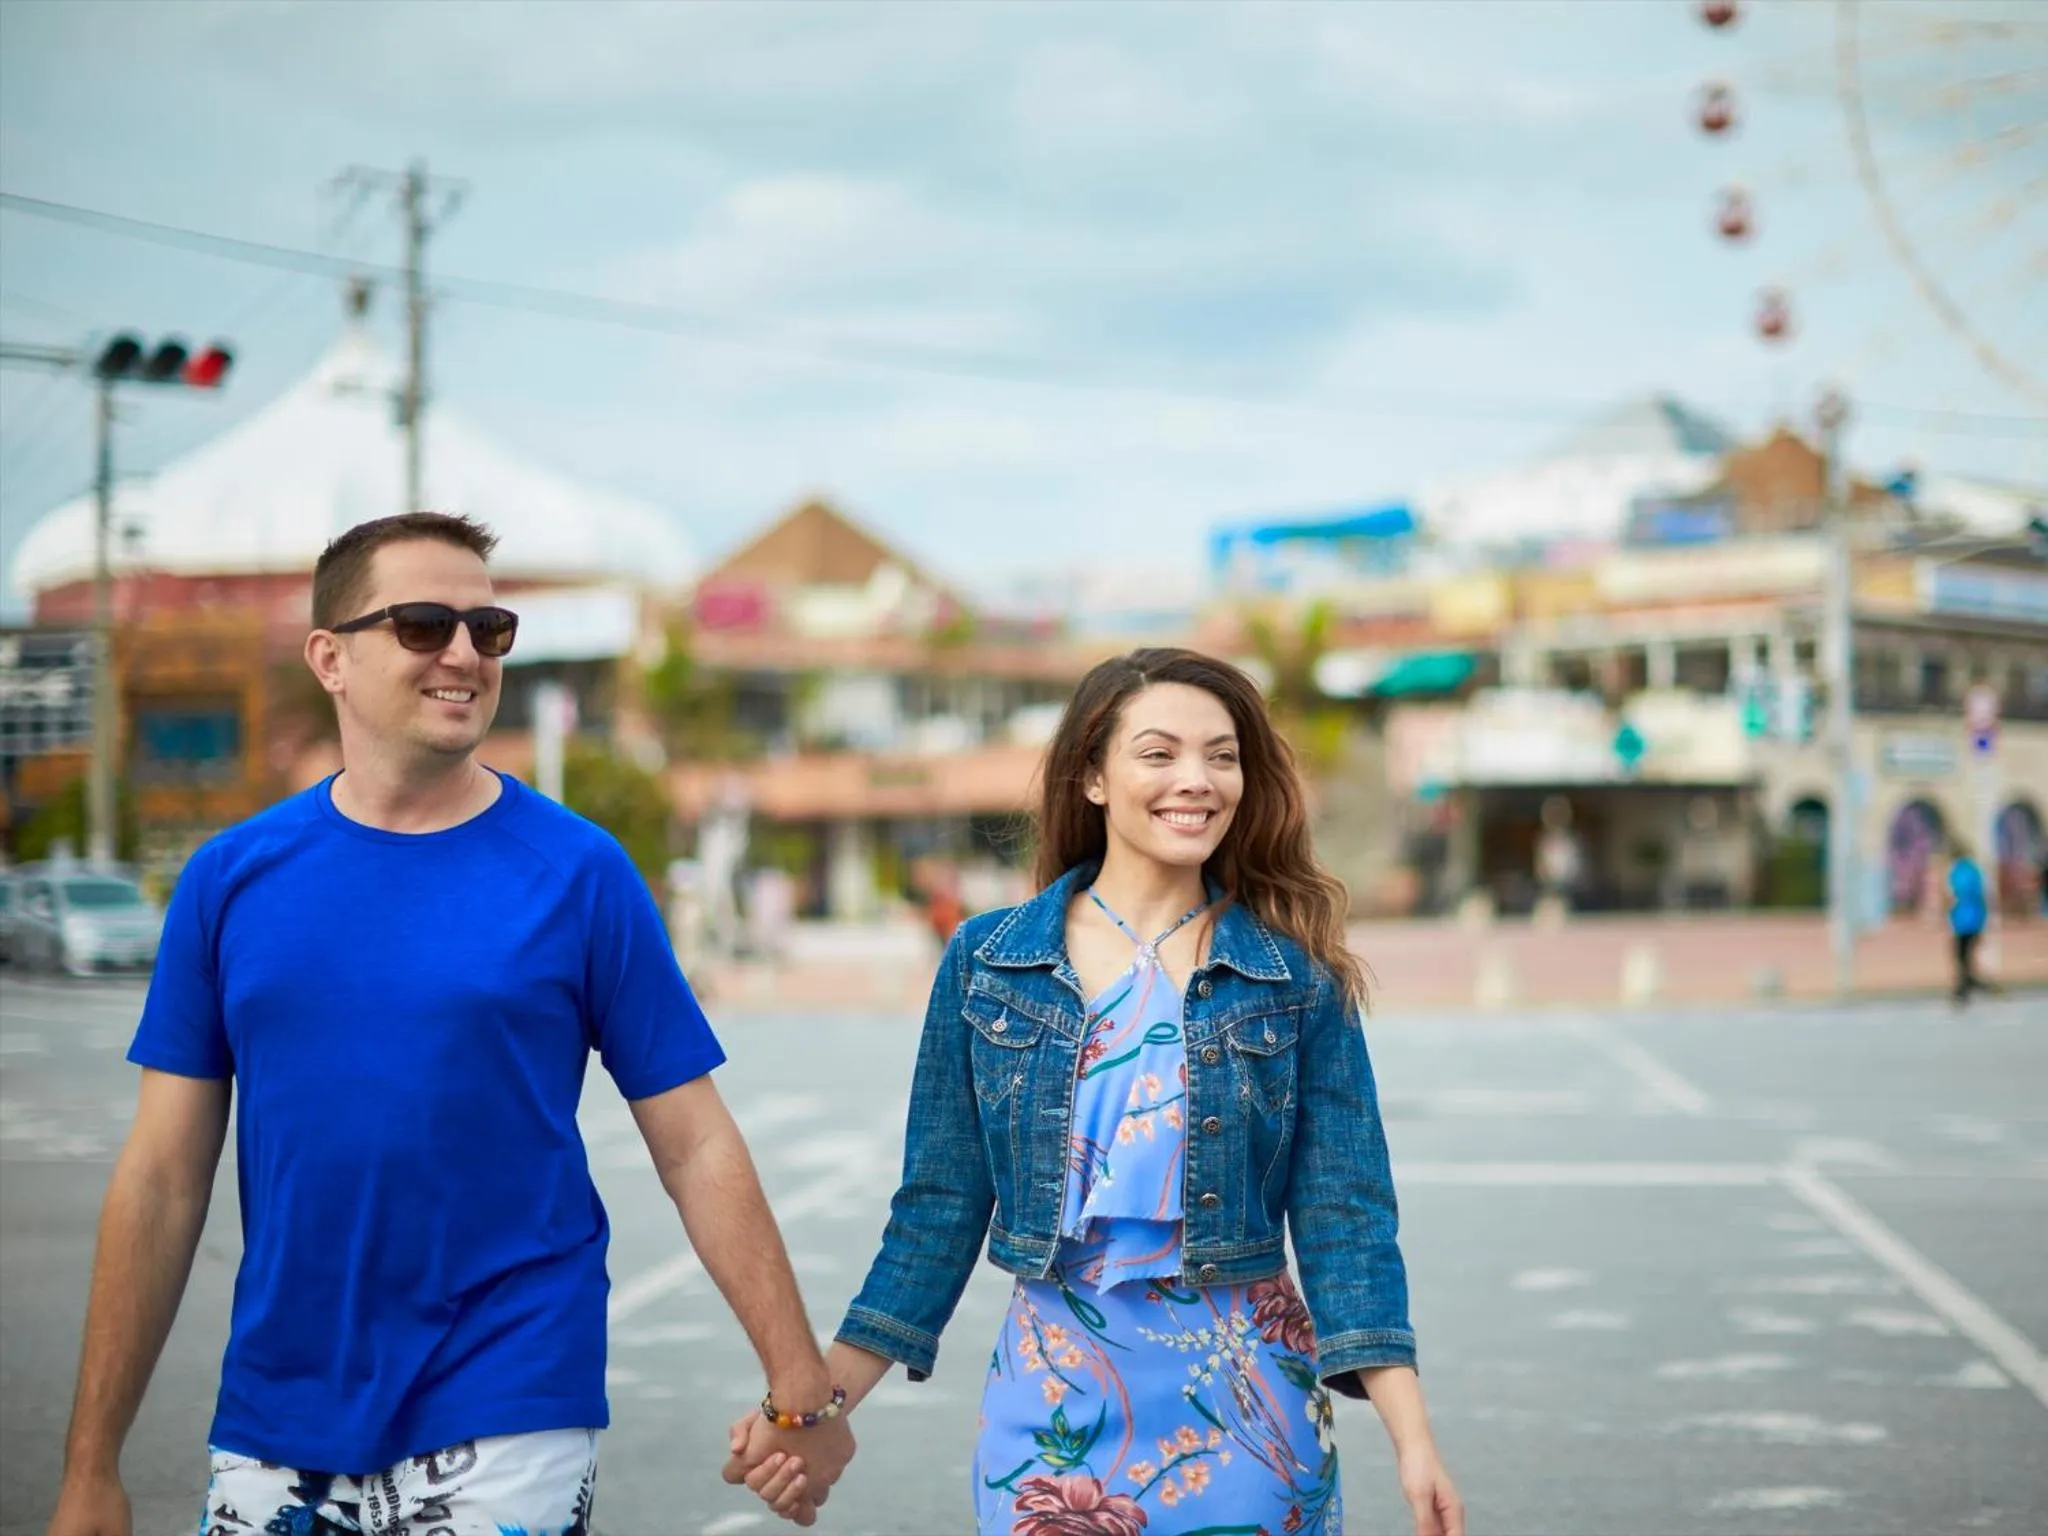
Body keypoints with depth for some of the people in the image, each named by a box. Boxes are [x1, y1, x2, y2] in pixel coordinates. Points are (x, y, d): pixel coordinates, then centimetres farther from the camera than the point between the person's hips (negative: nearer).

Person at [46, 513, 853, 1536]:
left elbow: (694, 1149, -2)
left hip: (505, 1435, -2)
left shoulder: (578, 874, -3)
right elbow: (163, 1180, 3)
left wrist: (800, 1385, -8)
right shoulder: (232, 878, 2)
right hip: (274, 1430, 2)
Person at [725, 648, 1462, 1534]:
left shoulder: (1296, 978, -3)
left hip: (1241, 1400, 0)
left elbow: (1344, 1216, -5)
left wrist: (1413, 1443, -14)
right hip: (1054, 1393, 1)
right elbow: (940, 1205, 3)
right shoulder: (987, 962, -1)